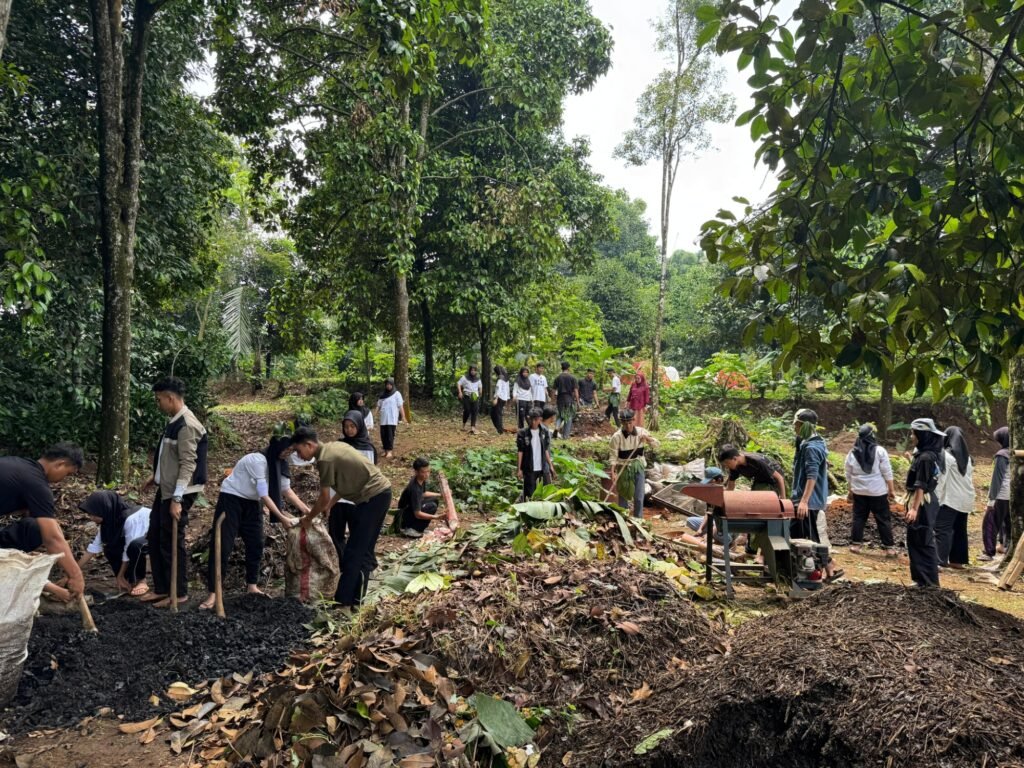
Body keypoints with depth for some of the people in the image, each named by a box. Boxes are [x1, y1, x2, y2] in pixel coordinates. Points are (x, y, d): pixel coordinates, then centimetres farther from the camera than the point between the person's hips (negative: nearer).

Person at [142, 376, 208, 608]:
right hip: (166, 490, 10)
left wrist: (177, 499, -26)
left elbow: (188, 464, -24)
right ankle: (162, 588, 27)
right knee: (155, 538, 15)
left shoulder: (187, 425, -21)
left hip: (178, 494, -10)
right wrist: (156, 477, 25)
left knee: (172, 542, 0)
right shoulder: (174, 421, 10)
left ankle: (179, 593, 14)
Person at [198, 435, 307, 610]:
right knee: (222, 546, -10)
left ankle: (252, 586, 16)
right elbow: (264, 495, -28)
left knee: (256, 545, 4)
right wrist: (282, 518, -27)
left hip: (251, 503, 8)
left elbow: (287, 490, 3)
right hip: (231, 500, -8)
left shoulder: (279, 464, -1)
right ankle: (212, 594, -9)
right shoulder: (257, 461, -27)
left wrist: (306, 511, -4)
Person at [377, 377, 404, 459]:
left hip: (392, 419, -5)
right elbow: (379, 405, 15)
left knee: (390, 435, -8)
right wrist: (377, 411, -5)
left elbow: (400, 406, -3)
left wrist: (403, 416, -7)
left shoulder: (396, 394, 1)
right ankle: (386, 450, 14)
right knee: (383, 435, 4)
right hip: (383, 419, 5)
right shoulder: (382, 394, 14)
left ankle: (390, 451, -5)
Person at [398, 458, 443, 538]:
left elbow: (423, 494, 16)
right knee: (432, 506, -21)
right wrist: (436, 517, -39)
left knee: (434, 500, 5)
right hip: (405, 515, -9)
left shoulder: (421, 480, -7)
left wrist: (440, 495, 5)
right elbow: (417, 514, -31)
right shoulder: (414, 488, -32)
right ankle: (410, 529, -12)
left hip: (412, 507, 9)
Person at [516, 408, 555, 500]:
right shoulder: (523, 433, -8)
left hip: (543, 468, 3)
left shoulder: (545, 432, 2)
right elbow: (520, 452, -6)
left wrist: (550, 466, 7)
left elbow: (546, 451, 9)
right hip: (529, 469, -3)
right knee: (529, 493, 2)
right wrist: (518, 469, -9)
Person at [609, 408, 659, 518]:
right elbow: (614, 456, -13)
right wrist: (613, 472, -22)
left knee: (639, 497, 4)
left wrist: (647, 438, -21)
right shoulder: (617, 436, -15)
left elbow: (656, 445, -1)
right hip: (623, 468, -2)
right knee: (623, 496, 8)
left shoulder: (641, 432, -7)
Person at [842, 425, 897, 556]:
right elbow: (887, 473, -7)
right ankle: (889, 547, 9)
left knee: (858, 518, 11)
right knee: (884, 519, 5)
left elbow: (849, 475, 6)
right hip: (878, 492, -2)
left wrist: (851, 490, 18)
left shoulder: (852, 453, -1)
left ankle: (855, 544, 12)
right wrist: (892, 489, 1)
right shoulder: (879, 451, -10)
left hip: (859, 491, 3)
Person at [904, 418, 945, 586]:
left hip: (922, 503, -10)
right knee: (917, 540, 16)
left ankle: (929, 582, 6)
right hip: (928, 501, 10)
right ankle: (924, 579, 23)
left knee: (922, 542, -1)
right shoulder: (932, 454, 9)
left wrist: (914, 508, -21)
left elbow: (920, 485, -21)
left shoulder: (925, 457, -20)